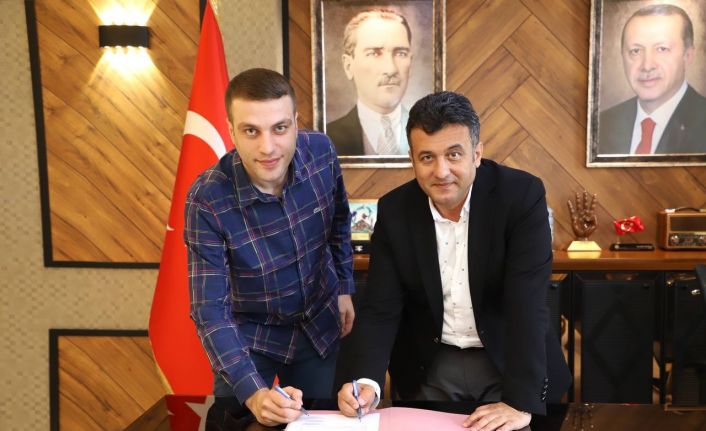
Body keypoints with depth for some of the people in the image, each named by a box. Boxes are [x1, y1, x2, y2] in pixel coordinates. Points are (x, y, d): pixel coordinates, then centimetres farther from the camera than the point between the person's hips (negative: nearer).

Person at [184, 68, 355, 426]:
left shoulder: (321, 153, -19)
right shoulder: (208, 199, -29)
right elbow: (210, 310, -27)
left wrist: (344, 287, 8)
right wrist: (253, 392, -39)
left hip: (320, 326, 3)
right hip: (248, 335, -3)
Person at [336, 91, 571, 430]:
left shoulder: (522, 196, -18)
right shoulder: (394, 210, -10)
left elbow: (528, 305, -25)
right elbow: (380, 308, -10)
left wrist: (520, 401, -33)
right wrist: (365, 381, -27)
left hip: (509, 360, -2)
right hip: (430, 365, 2)